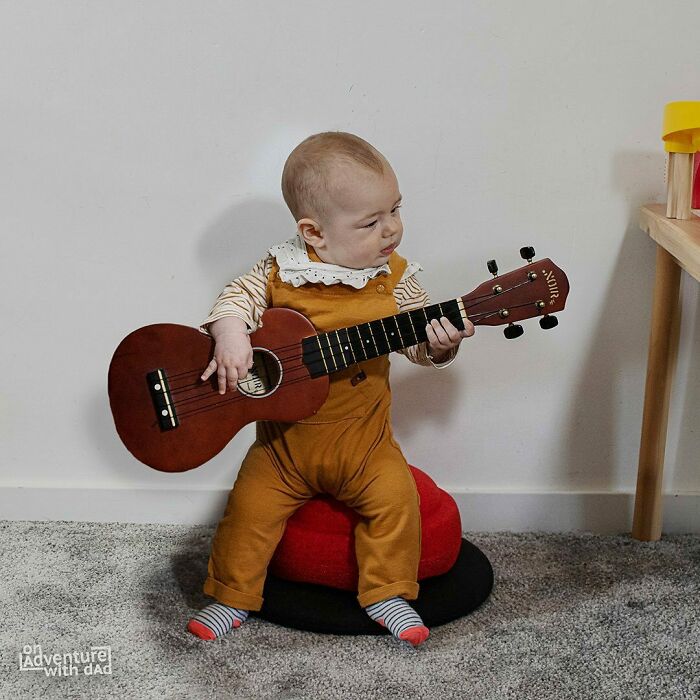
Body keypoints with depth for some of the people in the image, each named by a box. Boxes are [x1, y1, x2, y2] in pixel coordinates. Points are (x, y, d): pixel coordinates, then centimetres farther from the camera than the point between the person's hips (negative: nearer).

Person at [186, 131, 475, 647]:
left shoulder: (395, 278, -4)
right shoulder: (281, 271, -7)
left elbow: (416, 340, 1)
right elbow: (240, 295, -3)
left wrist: (440, 341, -21)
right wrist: (231, 332, -24)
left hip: (361, 436, 0)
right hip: (284, 438, 0)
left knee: (396, 498, -17)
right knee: (250, 507, -4)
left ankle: (387, 593, 8)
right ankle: (232, 598, 21)